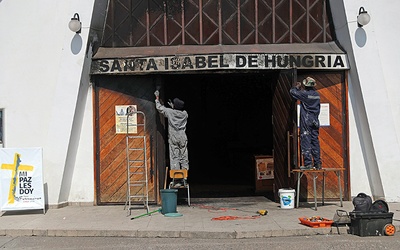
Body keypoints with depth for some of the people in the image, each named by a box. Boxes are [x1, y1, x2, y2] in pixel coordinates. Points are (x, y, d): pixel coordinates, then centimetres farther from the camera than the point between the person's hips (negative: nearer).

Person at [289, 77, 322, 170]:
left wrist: (297, 87, 13)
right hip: (315, 121, 6)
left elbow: (292, 92, -4)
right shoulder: (317, 95, 10)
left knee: (305, 141, -4)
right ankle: (317, 163, 10)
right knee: (315, 141, 8)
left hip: (306, 121, -6)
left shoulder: (305, 94, -11)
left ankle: (308, 163, -7)